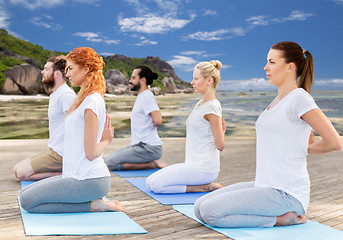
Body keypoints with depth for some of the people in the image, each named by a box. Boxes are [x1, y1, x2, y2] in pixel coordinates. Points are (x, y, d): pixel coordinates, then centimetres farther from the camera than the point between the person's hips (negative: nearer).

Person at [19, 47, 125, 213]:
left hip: (90, 181, -10)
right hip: (78, 176, 10)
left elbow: (91, 152, -16)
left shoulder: (92, 102, -17)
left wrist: (106, 140, -2)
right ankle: (94, 201, 7)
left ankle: (93, 205, -6)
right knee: (25, 193, 12)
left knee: (27, 201, -10)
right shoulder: (84, 99, 16)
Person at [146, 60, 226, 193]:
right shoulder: (201, 103, 14)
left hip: (203, 169, -10)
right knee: (149, 182, 8)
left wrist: (222, 131, 0)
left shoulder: (212, 107, -16)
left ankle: (205, 187, -7)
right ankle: (204, 183, 5)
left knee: (156, 184, -15)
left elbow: (220, 145, -14)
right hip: (193, 164, 10)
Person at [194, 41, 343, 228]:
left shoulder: (299, 98, -13)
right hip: (265, 186, 10)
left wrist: (304, 150, 0)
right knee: (199, 207, 3)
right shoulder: (279, 100, 15)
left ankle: (281, 218, -6)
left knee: (210, 211, -19)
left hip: (286, 194, -10)